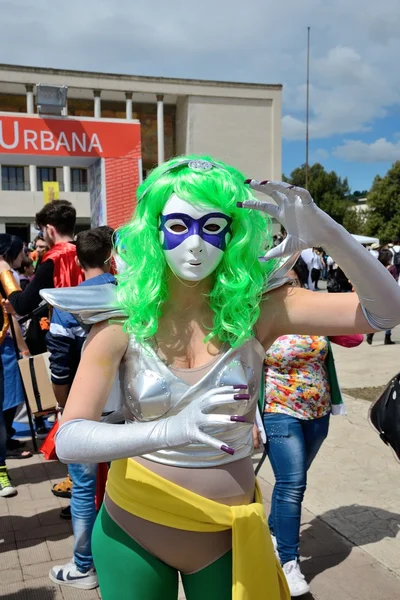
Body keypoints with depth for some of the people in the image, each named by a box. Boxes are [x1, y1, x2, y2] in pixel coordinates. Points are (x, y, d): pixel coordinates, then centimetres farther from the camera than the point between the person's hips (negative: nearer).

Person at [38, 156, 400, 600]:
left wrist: (328, 234, -34)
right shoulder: (122, 319, -14)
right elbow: (68, 440, -22)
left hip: (227, 539, 0)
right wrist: (171, 430, -40)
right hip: (132, 534, 0)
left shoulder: (257, 308, -13)